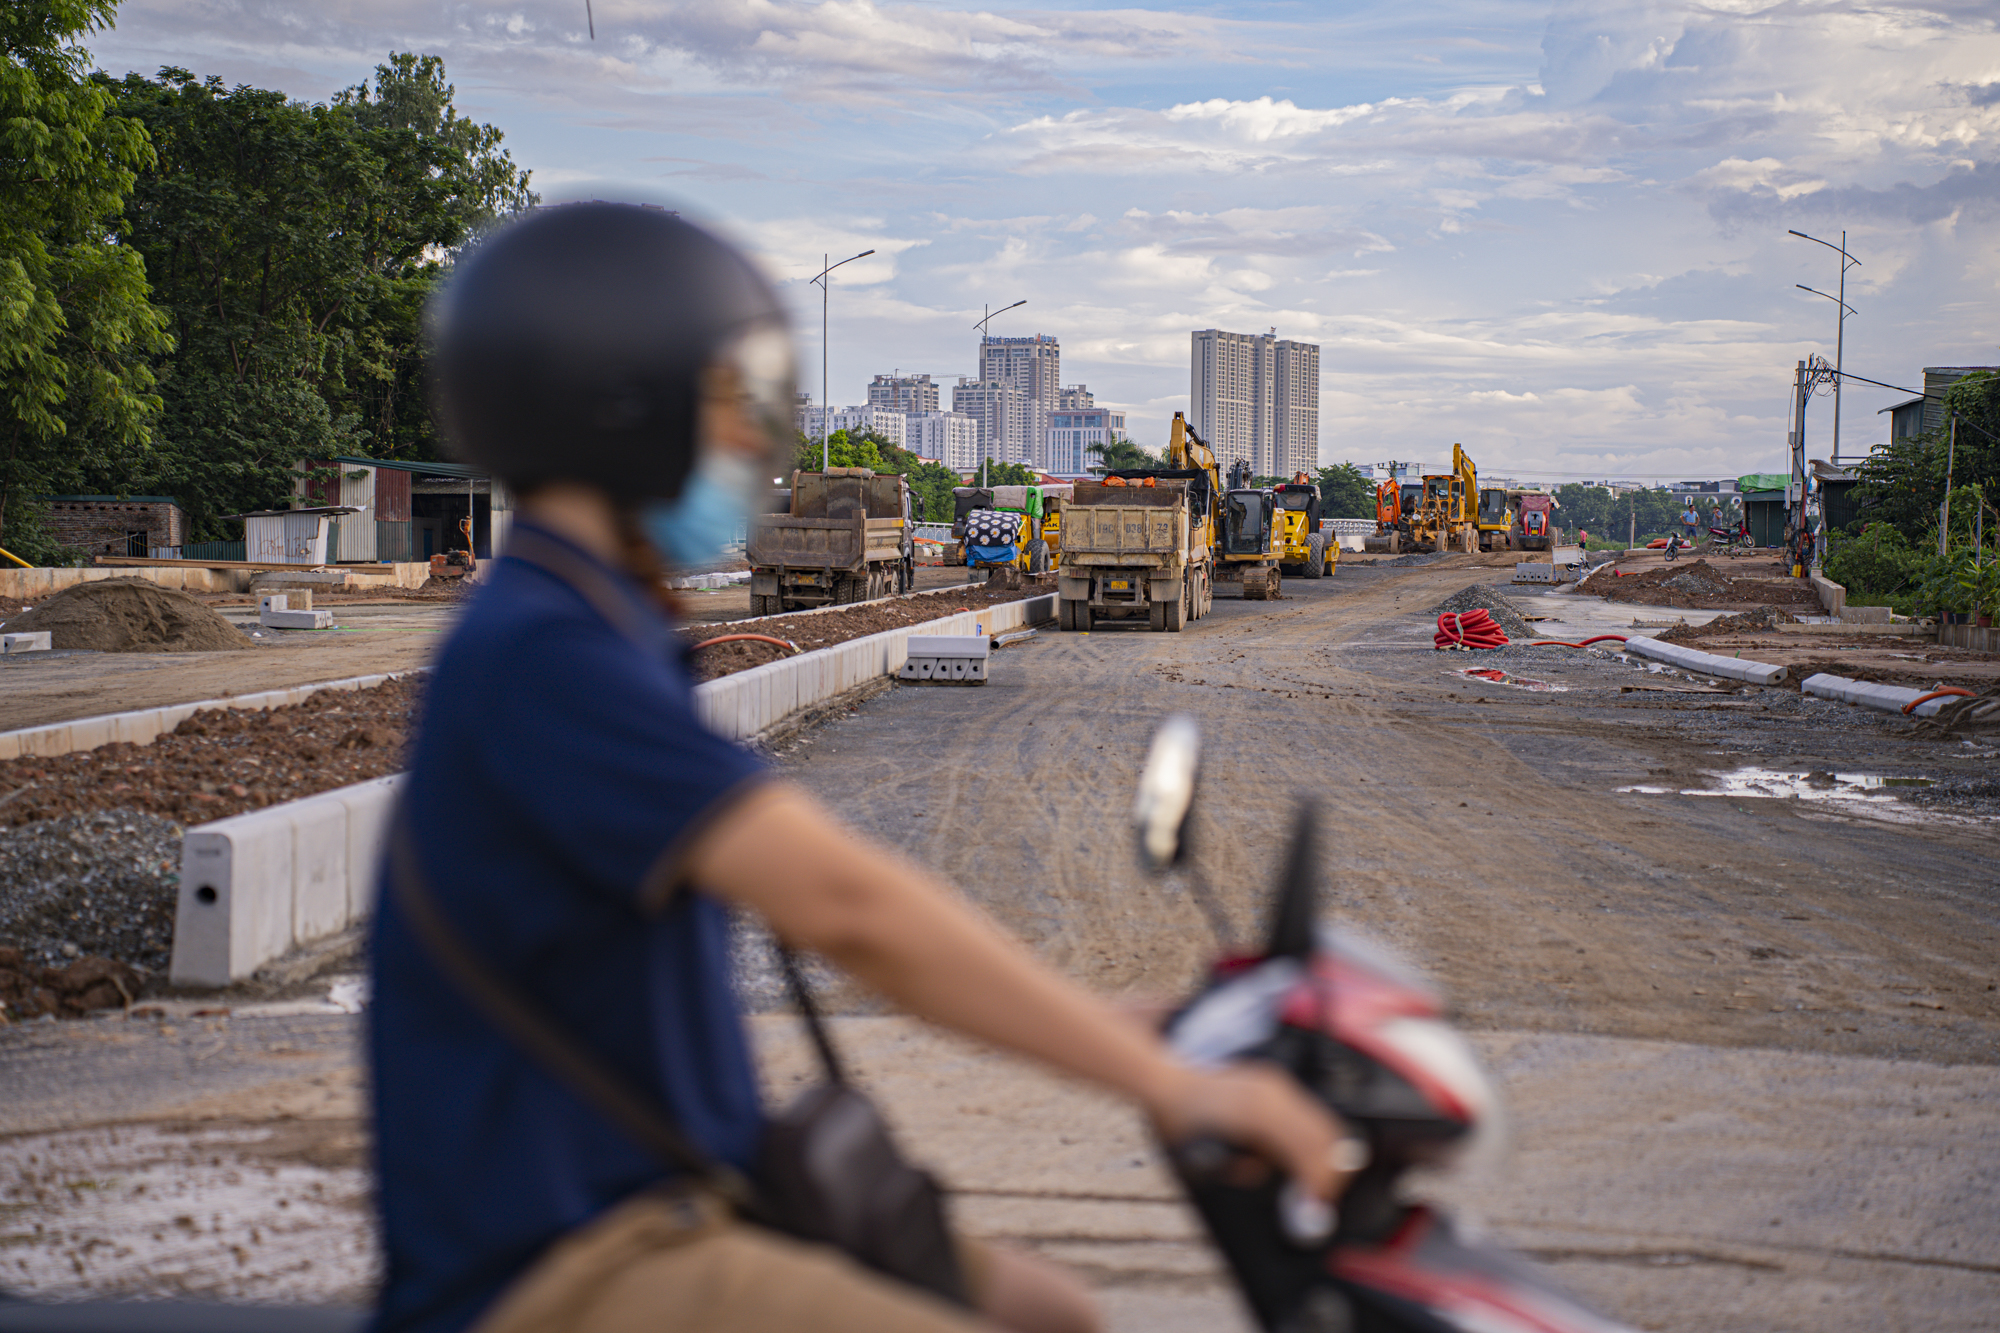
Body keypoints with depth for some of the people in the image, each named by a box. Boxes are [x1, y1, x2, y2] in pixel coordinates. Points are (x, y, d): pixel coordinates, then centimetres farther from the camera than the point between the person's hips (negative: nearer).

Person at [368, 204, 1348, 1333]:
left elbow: (824, 903, 17)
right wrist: (1170, 1082, -27)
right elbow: (843, 903, -30)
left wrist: (1116, 1027, 13)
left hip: (676, 1206, 10)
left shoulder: (605, 639, 13)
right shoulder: (540, 656, -21)